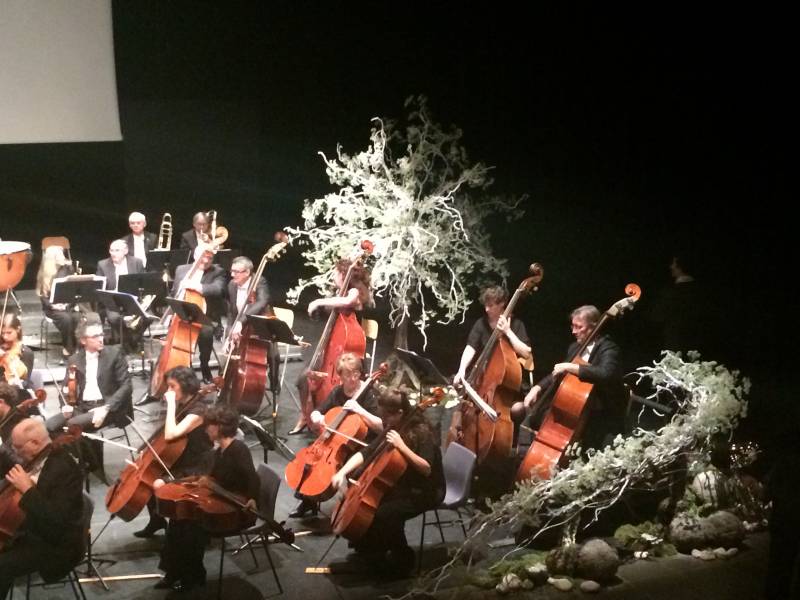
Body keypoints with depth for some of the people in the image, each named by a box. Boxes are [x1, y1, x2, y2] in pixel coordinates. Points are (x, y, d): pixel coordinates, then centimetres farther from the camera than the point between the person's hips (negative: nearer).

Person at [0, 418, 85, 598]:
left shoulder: (64, 467, -25)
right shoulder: (36, 458, 2)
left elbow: (56, 519, -32)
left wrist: (27, 489, -32)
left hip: (57, 545, -10)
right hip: (34, 532, 10)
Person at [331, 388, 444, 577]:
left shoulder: (421, 432, -21)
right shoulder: (393, 430, 3)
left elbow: (426, 469, -29)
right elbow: (365, 453, 2)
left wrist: (402, 446, -35)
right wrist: (342, 472, -12)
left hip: (425, 492, -8)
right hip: (402, 486, 9)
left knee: (384, 514, -28)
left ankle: (402, 559, -7)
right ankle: (373, 550, 14)